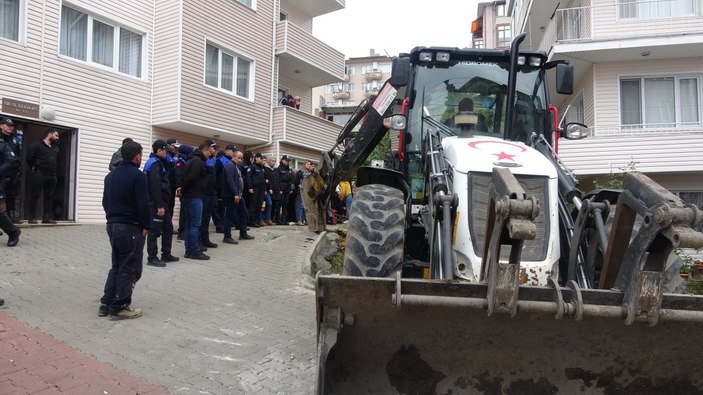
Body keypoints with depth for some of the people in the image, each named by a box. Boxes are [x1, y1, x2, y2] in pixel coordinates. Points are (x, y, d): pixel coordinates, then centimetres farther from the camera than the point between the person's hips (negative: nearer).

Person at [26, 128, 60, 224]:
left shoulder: (56, 148, 18)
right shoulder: (37, 145, -2)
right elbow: (29, 157, -6)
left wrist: (54, 170, 14)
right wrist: (35, 168, 1)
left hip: (52, 176, 6)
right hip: (39, 175, -6)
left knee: (49, 197, 5)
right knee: (35, 196, -3)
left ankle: (47, 217, 8)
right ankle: (32, 218, -1)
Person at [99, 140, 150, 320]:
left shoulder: (111, 175, 13)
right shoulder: (138, 175, -14)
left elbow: (105, 201, 18)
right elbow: (143, 205, -18)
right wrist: (146, 226, -10)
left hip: (112, 225, 9)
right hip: (131, 227, -8)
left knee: (117, 265, 18)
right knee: (129, 268, 0)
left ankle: (106, 303, 17)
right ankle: (119, 307, 3)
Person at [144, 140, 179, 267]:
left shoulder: (157, 162, 18)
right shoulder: (155, 164, -14)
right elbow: (155, 186, -23)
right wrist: (160, 205, -24)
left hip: (162, 202, 10)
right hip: (156, 203, -10)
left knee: (168, 228, 15)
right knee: (155, 230, -5)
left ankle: (166, 254, 22)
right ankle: (152, 258, 1)